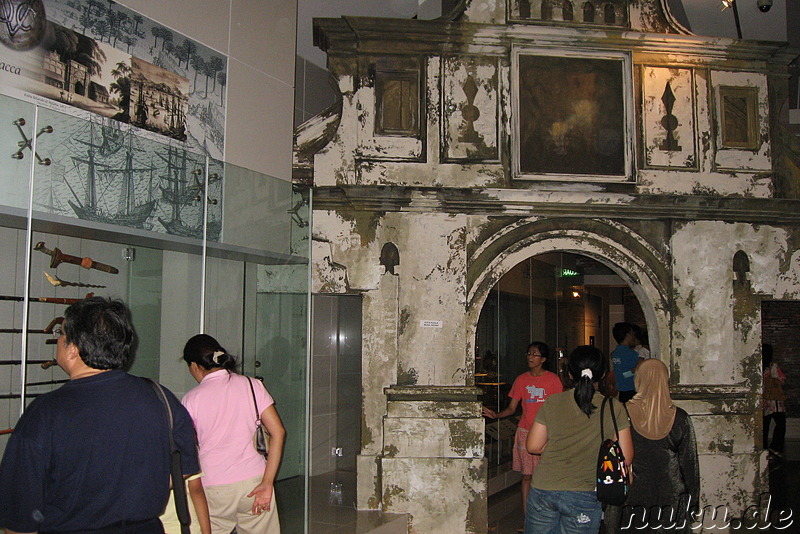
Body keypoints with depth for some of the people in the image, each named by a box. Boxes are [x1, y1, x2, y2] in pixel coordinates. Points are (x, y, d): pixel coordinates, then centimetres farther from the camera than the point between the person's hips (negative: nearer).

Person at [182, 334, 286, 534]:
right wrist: (267, 483, -5)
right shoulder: (251, 385, 1)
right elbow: (278, 432, -6)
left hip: (212, 489, -2)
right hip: (253, 480, 2)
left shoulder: (191, 399, -3)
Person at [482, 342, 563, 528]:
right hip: (525, 432, 2)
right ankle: (526, 515, 10)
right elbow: (512, 408, 7)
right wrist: (496, 415, -11)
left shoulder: (552, 379, 0)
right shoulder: (521, 380, 8)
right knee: (526, 475, 3)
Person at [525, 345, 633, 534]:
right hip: (583, 497, -1)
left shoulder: (552, 403, -1)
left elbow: (533, 446, 3)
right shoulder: (615, 409, -5)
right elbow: (625, 458, -4)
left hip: (543, 490, 1)